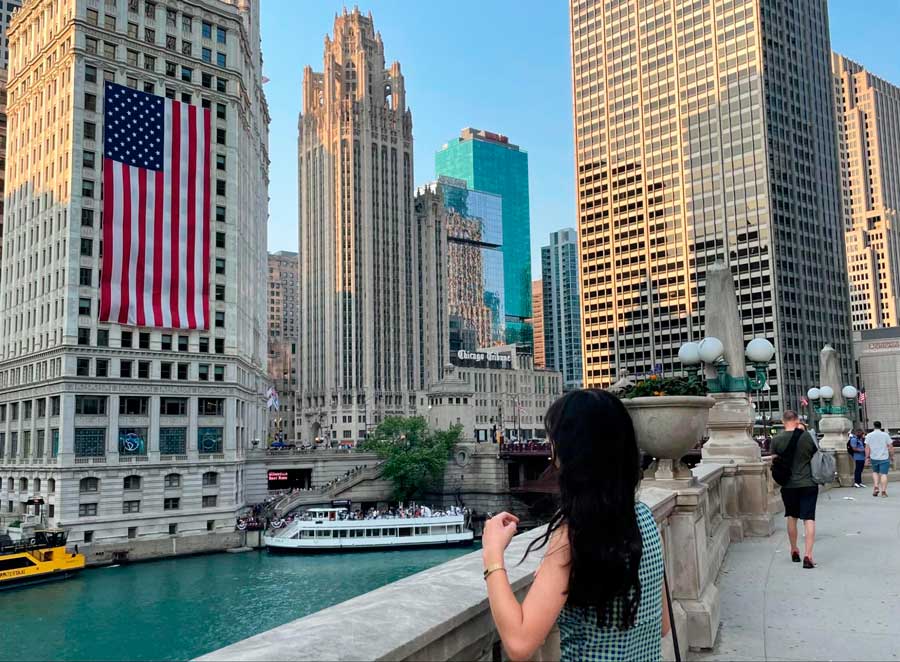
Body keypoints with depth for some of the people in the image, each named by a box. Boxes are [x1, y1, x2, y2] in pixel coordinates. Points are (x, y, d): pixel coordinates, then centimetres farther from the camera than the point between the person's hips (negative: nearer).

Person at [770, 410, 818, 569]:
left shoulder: (776, 440, -9)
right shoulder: (807, 436, -10)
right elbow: (816, 455, 6)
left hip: (789, 485, 1)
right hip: (808, 483, -1)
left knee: (792, 517, 18)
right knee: (809, 519, 0)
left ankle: (794, 551, 31)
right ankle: (808, 555, -9)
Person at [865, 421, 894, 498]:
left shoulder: (869, 435, 0)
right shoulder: (885, 435, -2)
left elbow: (867, 447, -2)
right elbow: (890, 447, -2)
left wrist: (867, 457, 4)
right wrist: (891, 456, 8)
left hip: (874, 458, 2)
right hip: (884, 458, -2)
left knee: (875, 472, 20)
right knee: (883, 474, 0)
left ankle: (876, 487, 4)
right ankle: (883, 491, -5)